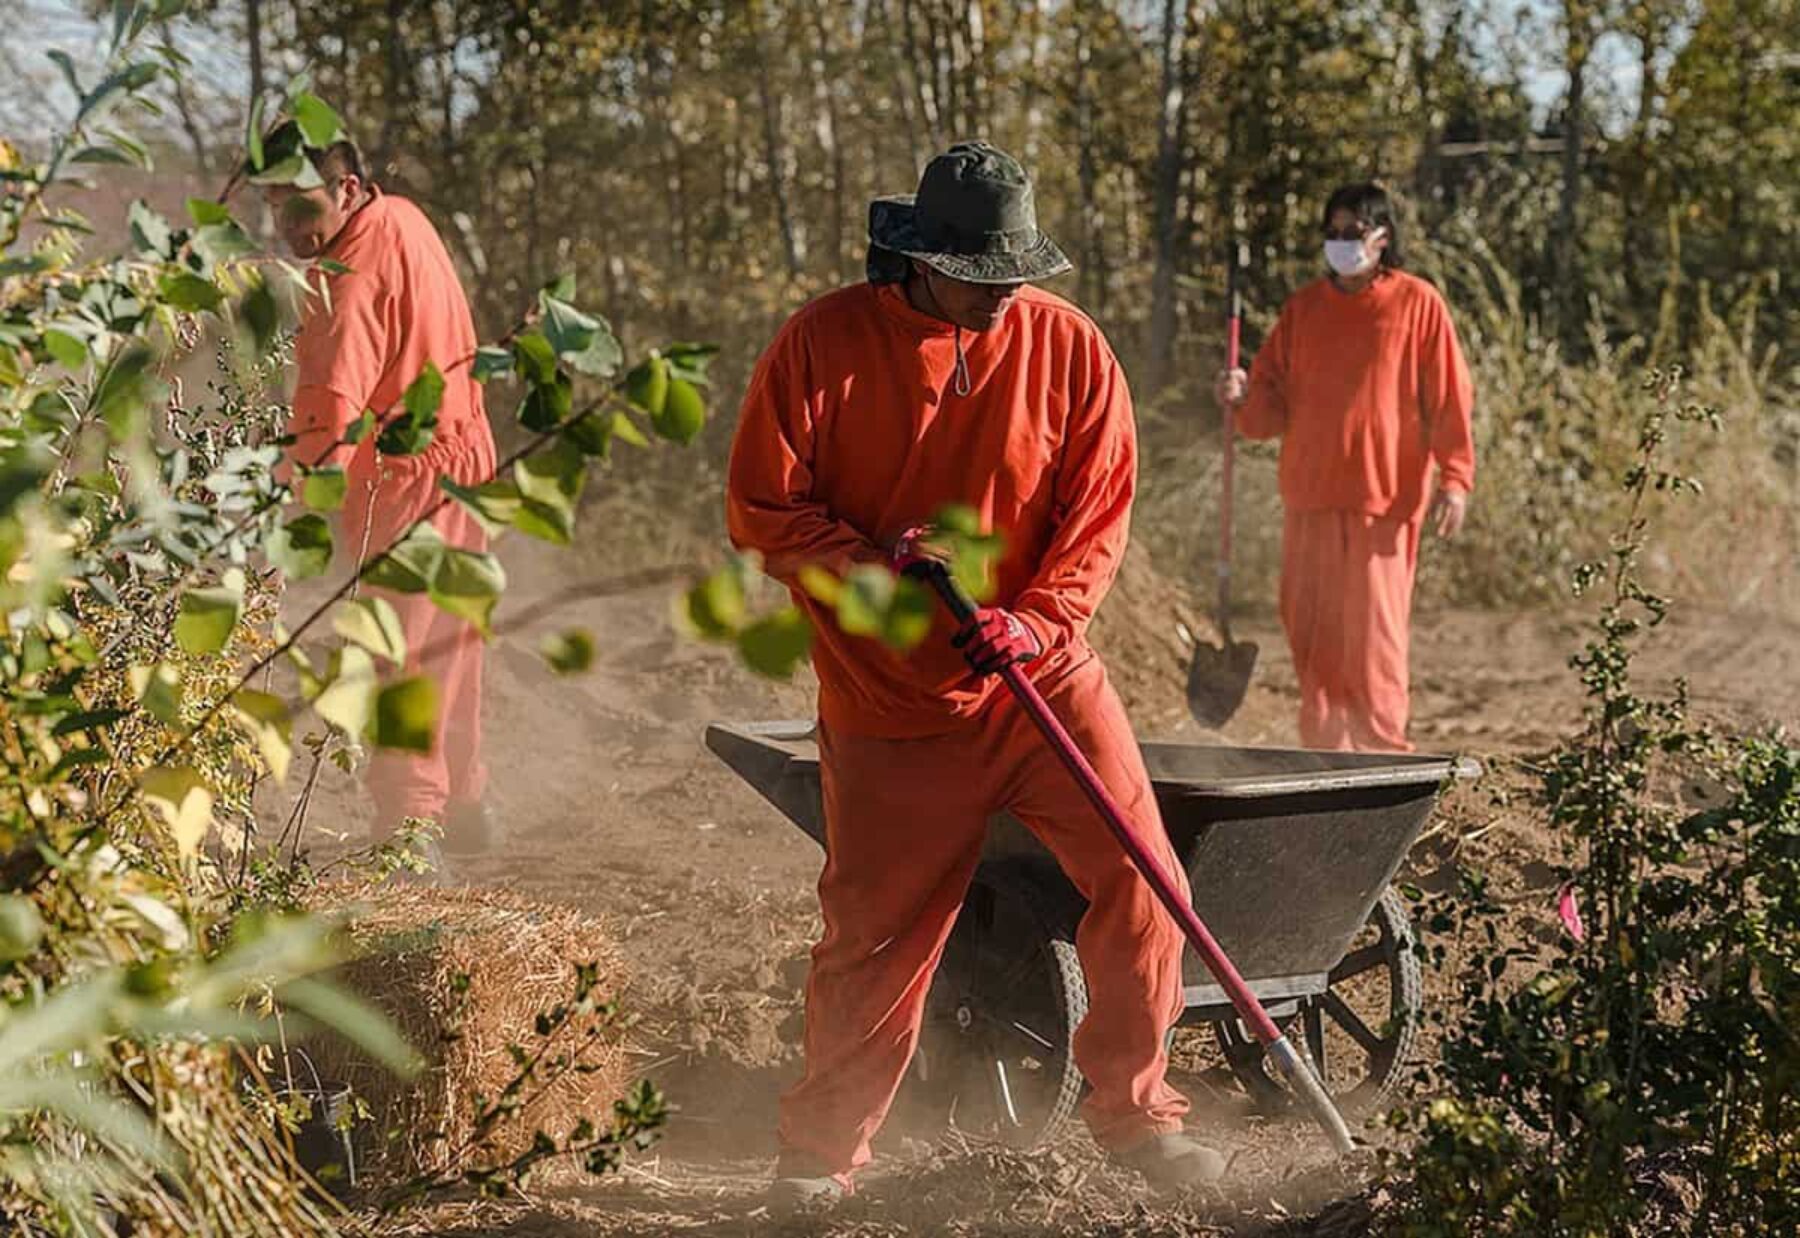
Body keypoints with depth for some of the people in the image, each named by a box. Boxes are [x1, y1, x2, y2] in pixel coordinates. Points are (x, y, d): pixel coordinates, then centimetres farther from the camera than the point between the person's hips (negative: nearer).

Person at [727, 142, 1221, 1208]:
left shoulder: (1069, 348, -4)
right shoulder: (823, 343, -8)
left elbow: (1100, 516, -3)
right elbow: (762, 510, -6)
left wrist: (1032, 620, -19)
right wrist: (874, 564, -21)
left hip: (1044, 677, 2)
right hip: (888, 701, -2)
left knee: (1140, 880, -6)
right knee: (875, 931, 3)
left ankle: (1135, 1107, 14)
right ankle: (823, 1149, 23)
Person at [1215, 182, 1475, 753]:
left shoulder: (1417, 304, 1)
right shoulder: (1303, 308, 13)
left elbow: (1449, 397, -1)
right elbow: (1274, 403, 15)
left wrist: (1454, 479, -9)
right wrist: (1243, 397, -8)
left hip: (1383, 499, -4)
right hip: (1309, 500, 4)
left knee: (1375, 635, -5)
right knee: (1310, 632, 5)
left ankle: (1382, 753, 3)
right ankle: (1321, 747, 14)